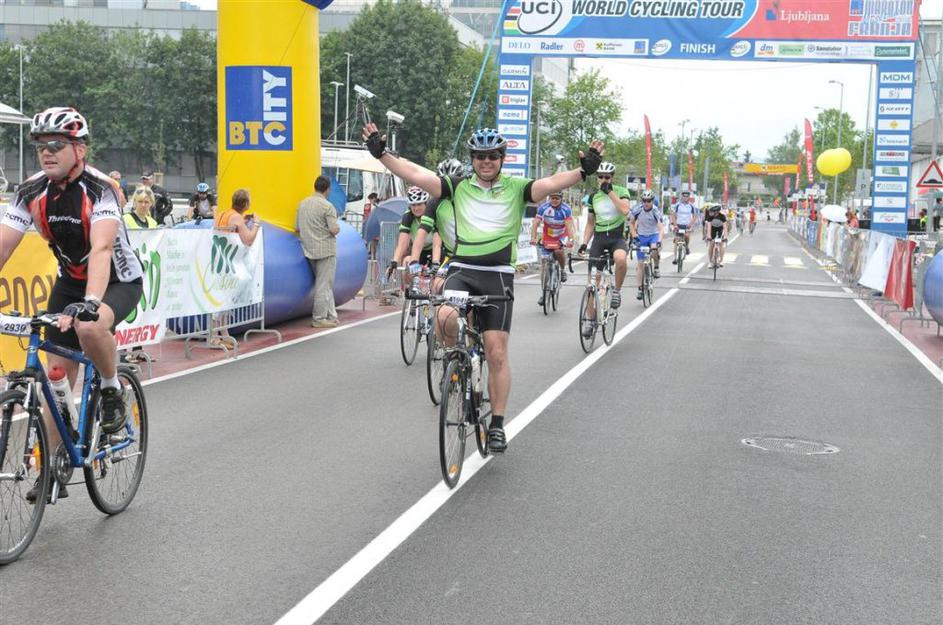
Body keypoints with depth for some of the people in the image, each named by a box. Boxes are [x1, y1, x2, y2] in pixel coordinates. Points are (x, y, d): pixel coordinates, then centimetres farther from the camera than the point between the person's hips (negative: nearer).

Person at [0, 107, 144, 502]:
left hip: (119, 281, -5)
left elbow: (101, 249, -40)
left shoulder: (100, 189, -26)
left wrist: (90, 303, -55)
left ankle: (111, 388, -7)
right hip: (69, 282, 5)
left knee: (89, 326, -38)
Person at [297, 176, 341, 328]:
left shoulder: (302, 204, 9)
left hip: (309, 249, 7)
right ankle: (319, 318, 2)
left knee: (325, 284, 15)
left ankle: (331, 316, 19)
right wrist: (338, 228, 4)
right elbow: (334, 230, -17)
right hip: (325, 250, -7)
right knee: (324, 285, 0)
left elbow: (298, 229, 11)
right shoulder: (327, 206, -13)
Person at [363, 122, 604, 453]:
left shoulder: (516, 188, 4)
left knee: (497, 353, -2)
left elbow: (551, 183, -12)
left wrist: (583, 170, -29)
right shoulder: (458, 187, 7)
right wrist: (381, 153, -11)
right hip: (461, 270, 1)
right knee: (445, 319, -30)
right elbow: (415, 173, -1)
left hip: (497, 276, -1)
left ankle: (497, 425, 10)